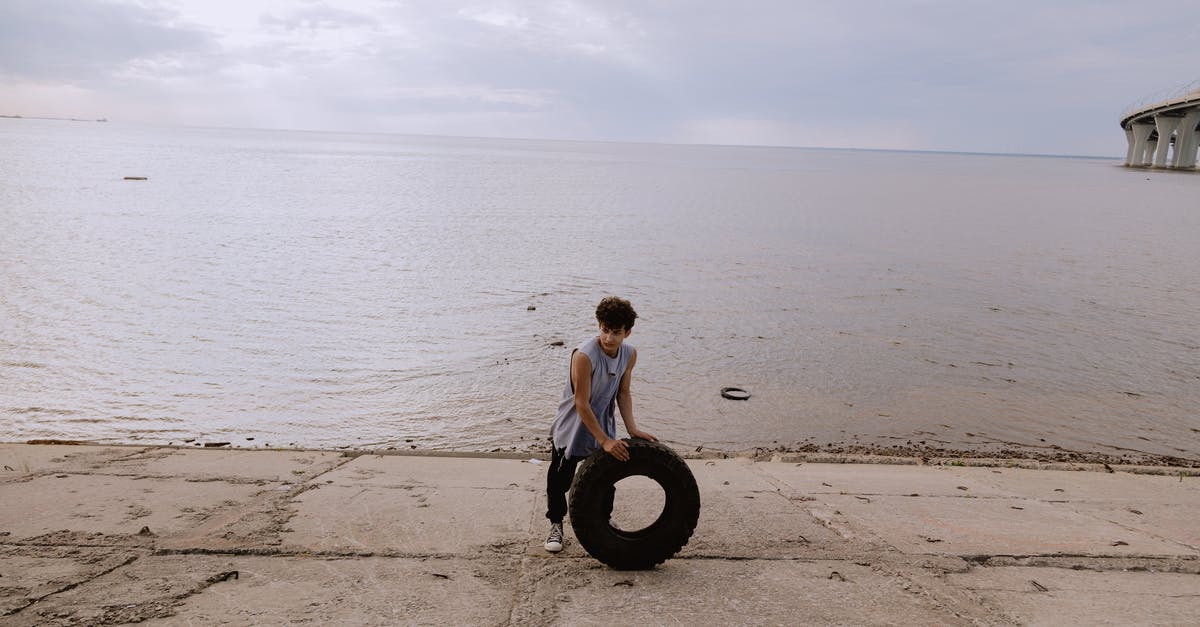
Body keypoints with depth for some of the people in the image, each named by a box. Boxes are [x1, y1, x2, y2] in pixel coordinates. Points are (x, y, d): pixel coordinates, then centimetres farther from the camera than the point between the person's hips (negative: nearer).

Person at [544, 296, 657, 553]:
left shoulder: (630, 354, -11)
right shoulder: (584, 356, -31)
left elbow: (623, 393, 1)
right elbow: (582, 404, -28)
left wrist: (632, 428, -9)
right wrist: (604, 441, -28)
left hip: (603, 426, 5)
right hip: (572, 428, -5)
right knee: (560, 479, 5)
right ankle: (556, 525, 26)